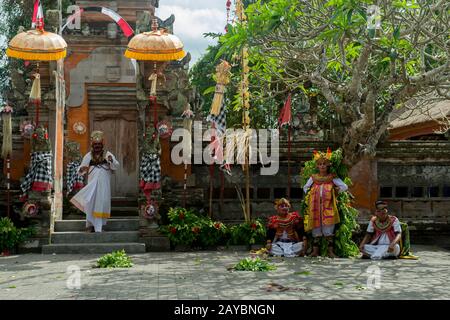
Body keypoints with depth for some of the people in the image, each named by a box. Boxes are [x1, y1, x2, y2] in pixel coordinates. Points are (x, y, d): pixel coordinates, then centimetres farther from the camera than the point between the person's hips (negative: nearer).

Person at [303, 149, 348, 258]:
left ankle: (330, 251, 2)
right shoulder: (313, 178, 10)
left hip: (328, 208, -2)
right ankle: (315, 250, 10)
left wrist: (335, 191, -1)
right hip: (315, 207, 2)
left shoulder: (332, 178, 3)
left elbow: (344, 187, 0)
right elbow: (305, 188, 21)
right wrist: (309, 195, 8)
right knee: (316, 228, 4)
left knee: (329, 229, -3)